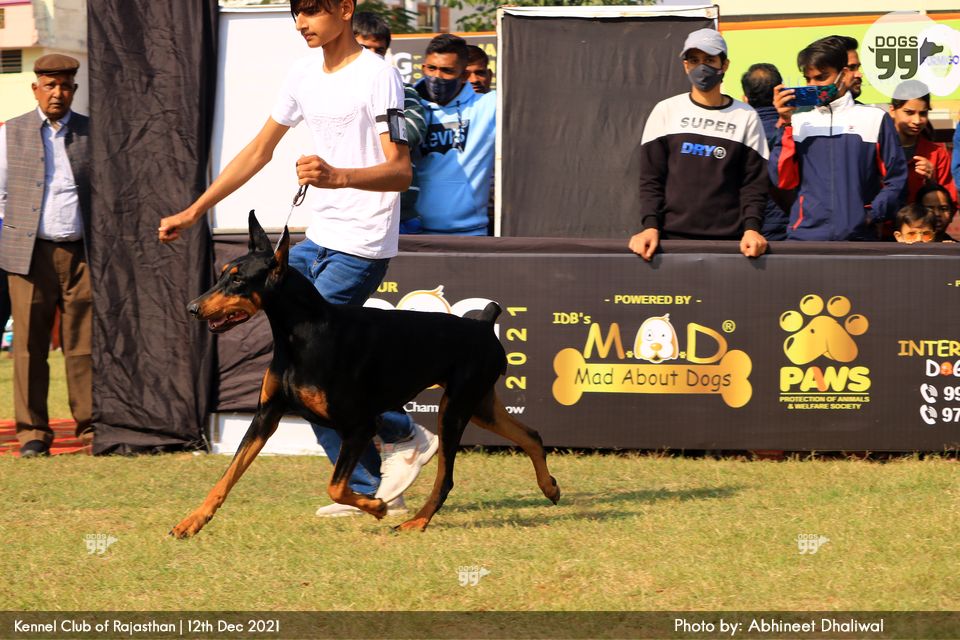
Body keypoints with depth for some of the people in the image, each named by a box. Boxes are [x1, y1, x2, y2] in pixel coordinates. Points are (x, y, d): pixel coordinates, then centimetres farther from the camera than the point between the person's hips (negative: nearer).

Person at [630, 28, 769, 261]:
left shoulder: (746, 117, 6)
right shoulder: (666, 111, 8)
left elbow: (754, 182, 3)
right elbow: (651, 179, 6)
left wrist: (751, 228, -12)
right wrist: (651, 226, -8)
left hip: (727, 239, -1)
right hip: (673, 234, 1)